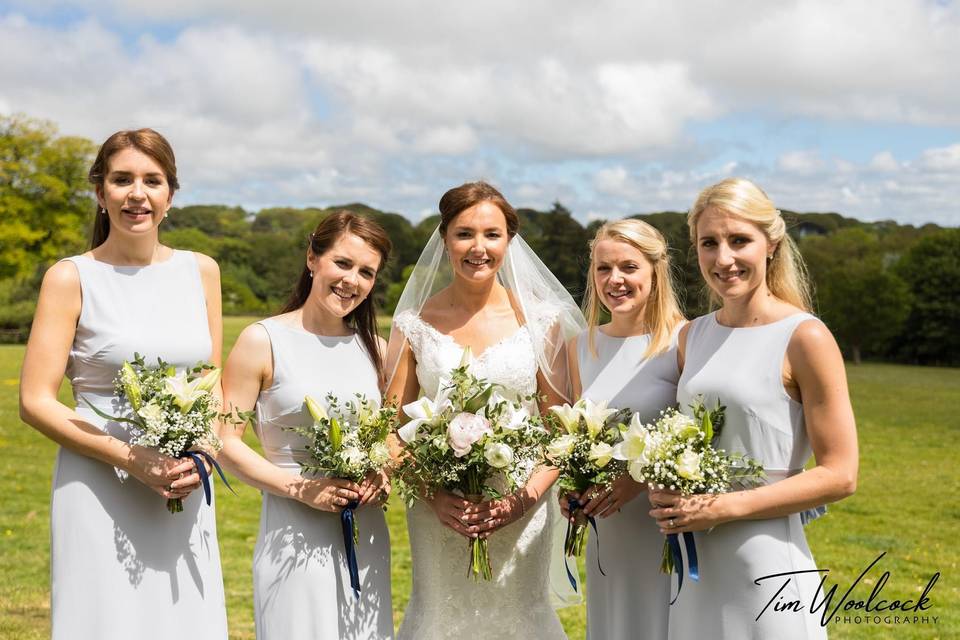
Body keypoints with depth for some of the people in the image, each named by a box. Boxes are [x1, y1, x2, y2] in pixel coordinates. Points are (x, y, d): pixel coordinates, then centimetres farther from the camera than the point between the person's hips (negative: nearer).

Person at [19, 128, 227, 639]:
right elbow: (35, 402, -7)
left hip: (186, 495, 4)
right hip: (101, 495, -4)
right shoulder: (71, 278, -4)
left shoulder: (201, 272, 8)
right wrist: (131, 460, -16)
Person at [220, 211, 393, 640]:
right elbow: (224, 441, -9)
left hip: (367, 535, 5)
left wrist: (384, 476, -4)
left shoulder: (374, 347, 9)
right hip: (294, 535, -5)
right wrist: (301, 488, -17)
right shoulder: (263, 341, -5)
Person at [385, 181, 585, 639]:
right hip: (440, 513, 0)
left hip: (520, 512, 0)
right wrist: (433, 495, -14)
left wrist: (528, 496, -15)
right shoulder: (415, 324, 0)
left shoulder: (540, 320, -1)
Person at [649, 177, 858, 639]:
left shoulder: (804, 338, -11)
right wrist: (665, 493, -3)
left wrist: (722, 508, -17)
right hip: (695, 565, 6)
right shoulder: (692, 336, 7)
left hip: (767, 566, -5)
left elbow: (839, 475, -12)